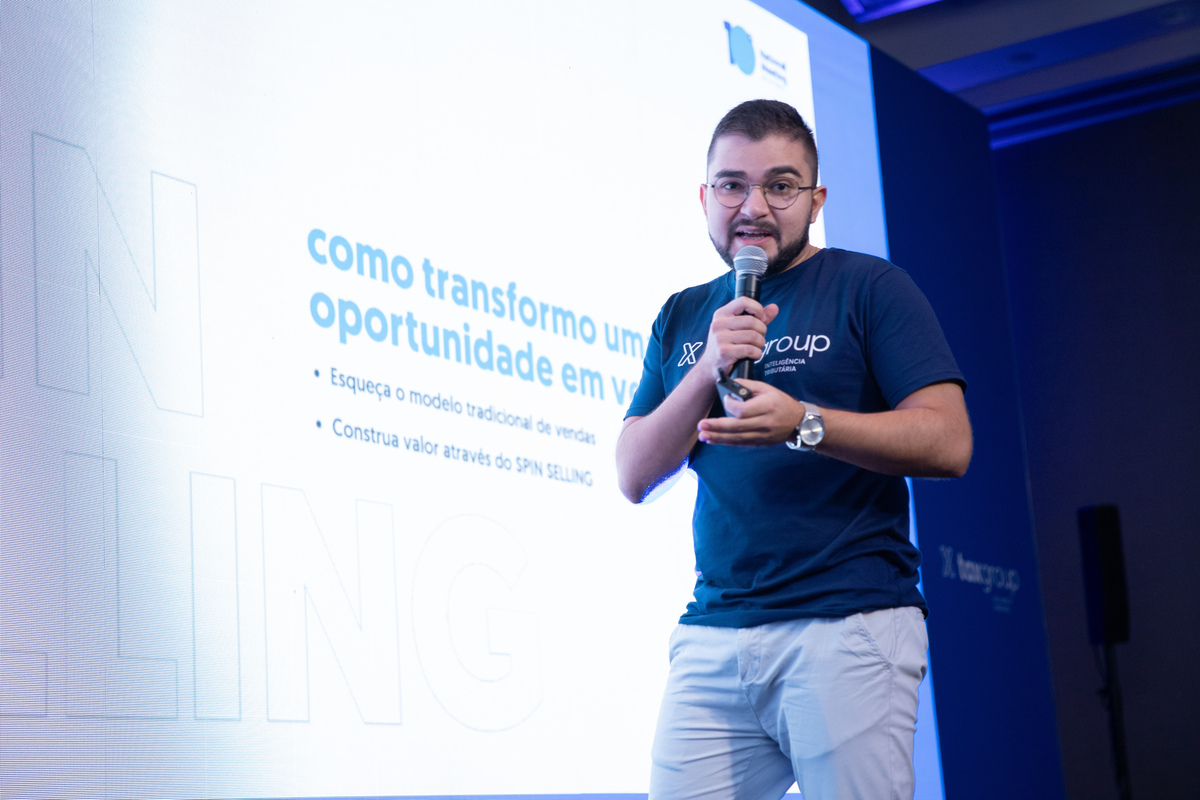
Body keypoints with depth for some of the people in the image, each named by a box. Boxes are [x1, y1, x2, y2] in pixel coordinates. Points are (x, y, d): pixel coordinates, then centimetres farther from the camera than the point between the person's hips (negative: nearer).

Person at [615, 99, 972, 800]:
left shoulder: (868, 287, 4)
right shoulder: (683, 318, 17)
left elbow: (948, 442, -5)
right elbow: (636, 477, 9)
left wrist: (803, 424, -18)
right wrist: (707, 371, -6)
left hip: (849, 623, -4)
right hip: (713, 633, 4)